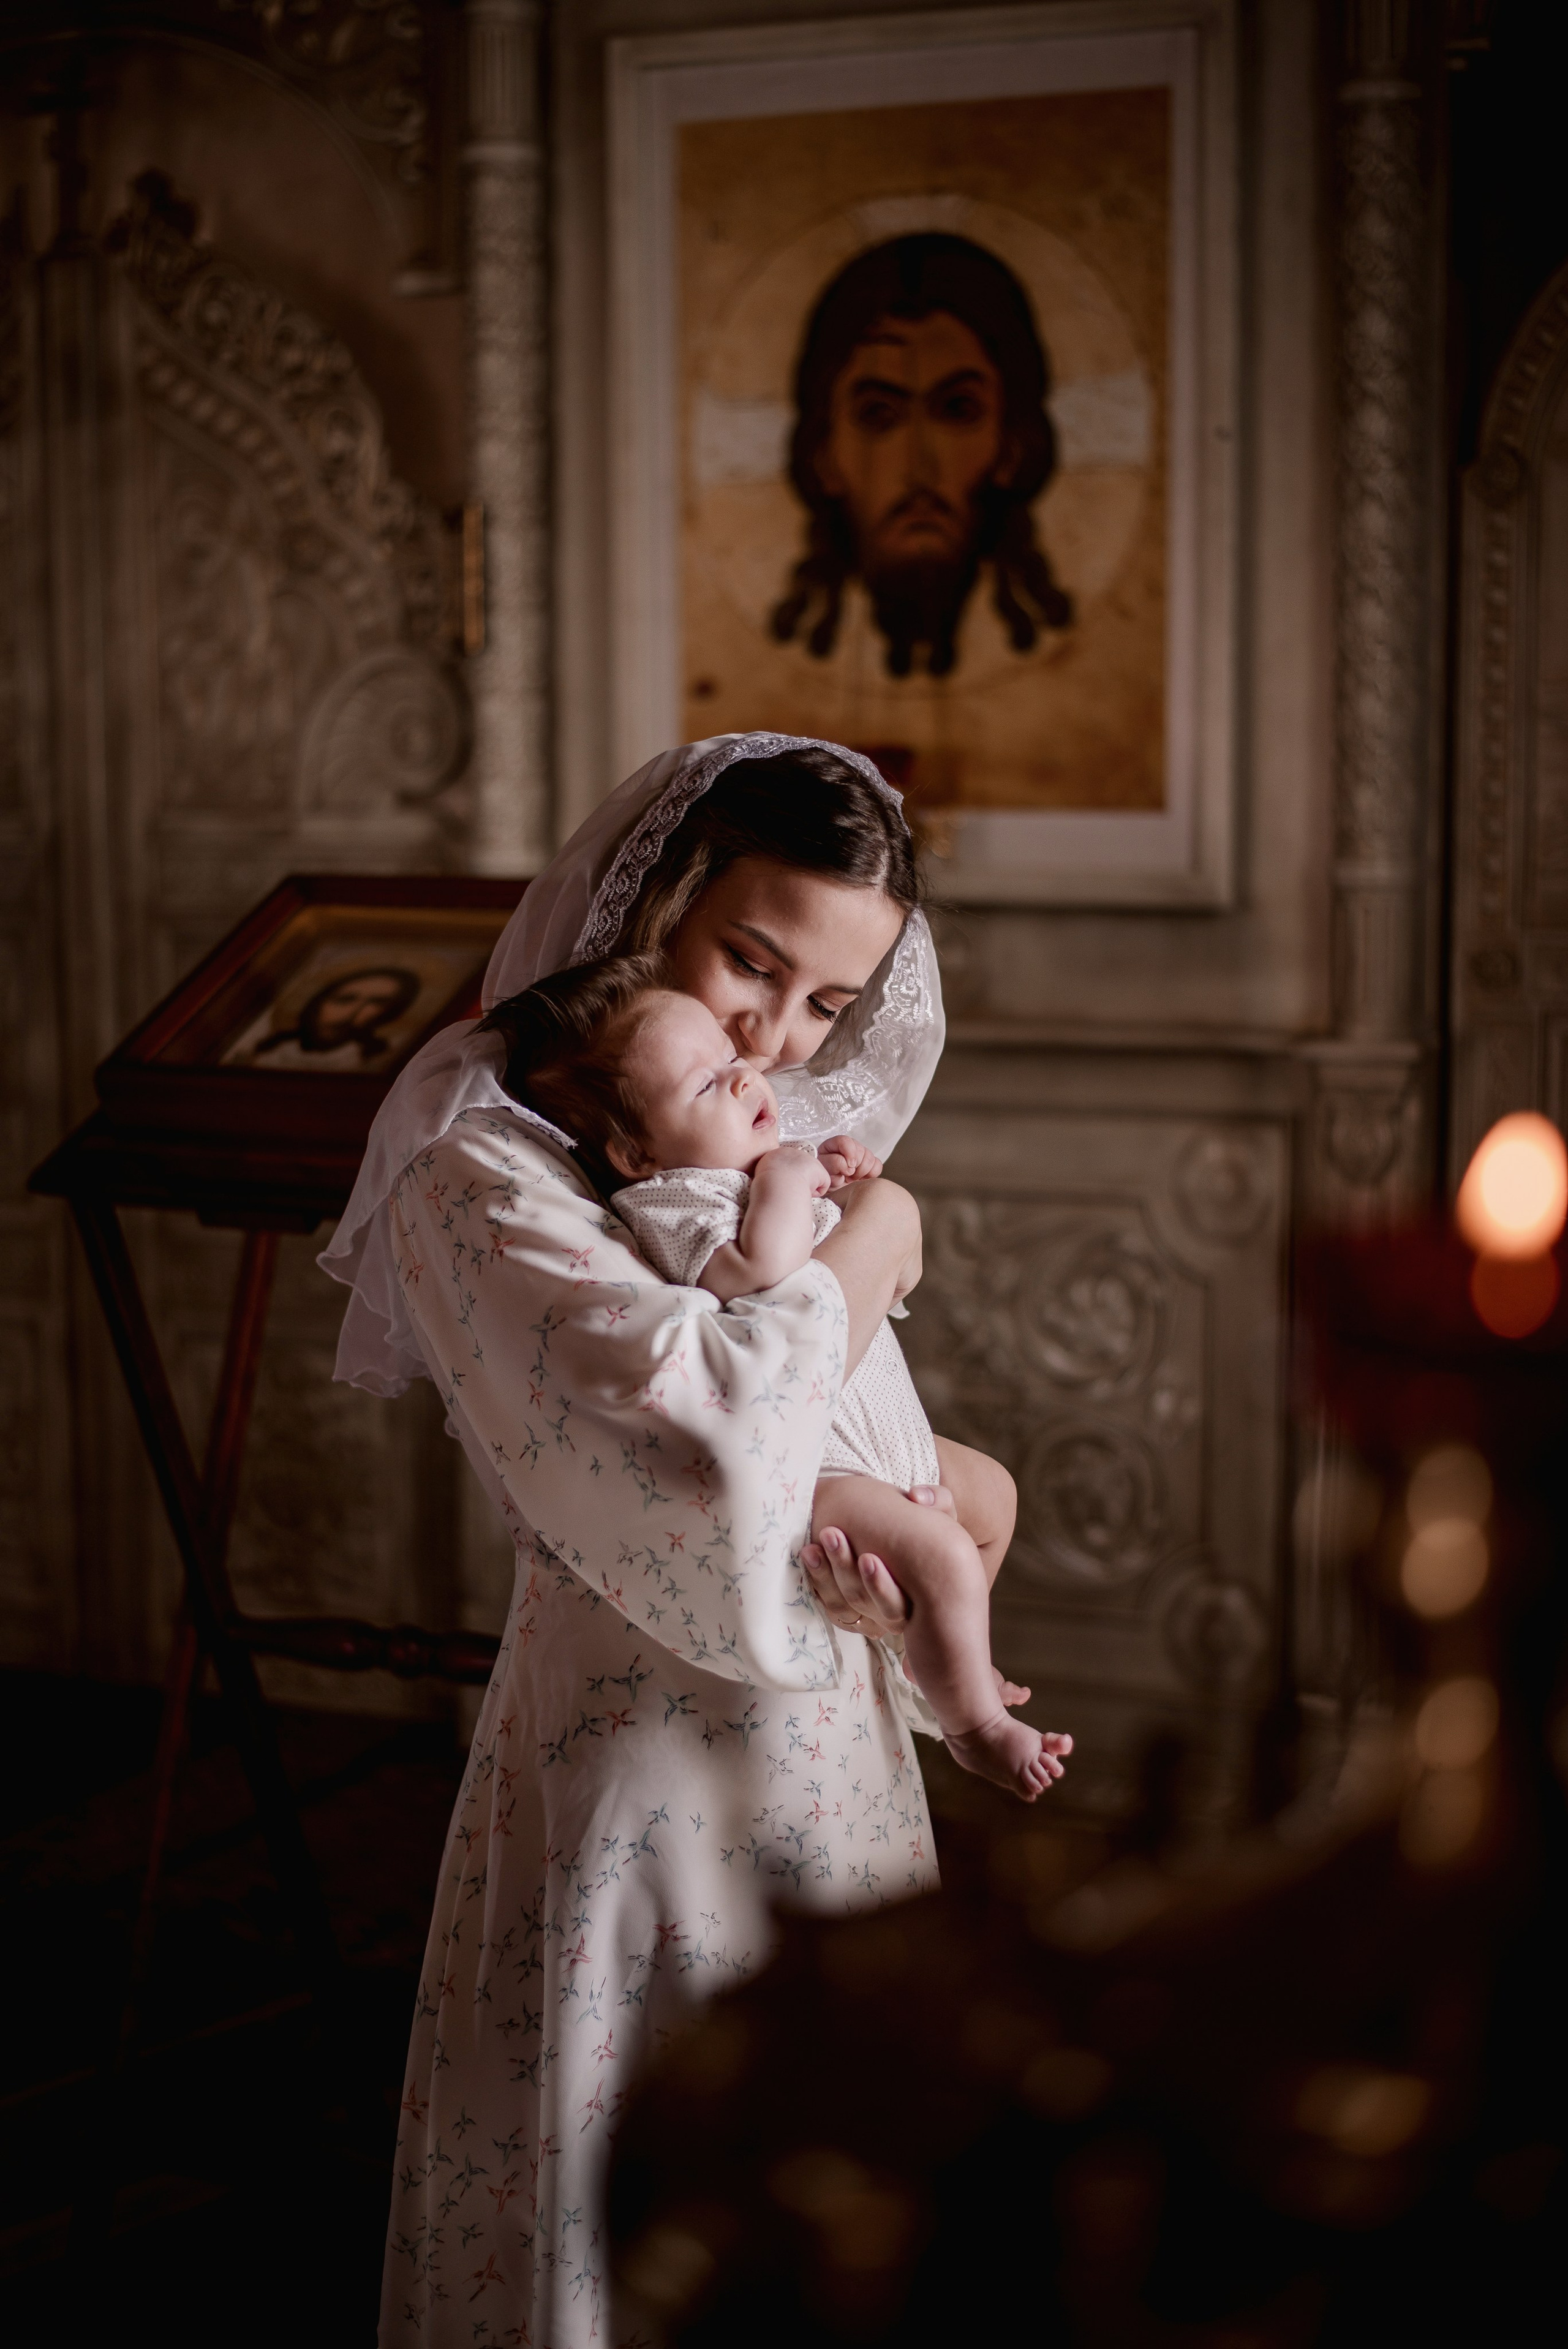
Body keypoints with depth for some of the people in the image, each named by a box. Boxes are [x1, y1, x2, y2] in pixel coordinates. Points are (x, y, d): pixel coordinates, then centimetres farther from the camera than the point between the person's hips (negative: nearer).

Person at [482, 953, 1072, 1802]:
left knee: (992, 1492, 25)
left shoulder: (749, 1162, 9)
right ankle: (974, 1727, -3)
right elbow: (763, 1272, -42)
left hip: (874, 1438, 11)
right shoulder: (670, 1200, -22)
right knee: (940, 1557, -25)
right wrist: (786, 1181, -26)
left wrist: (842, 1175, 6)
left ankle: (938, 1656, 43)